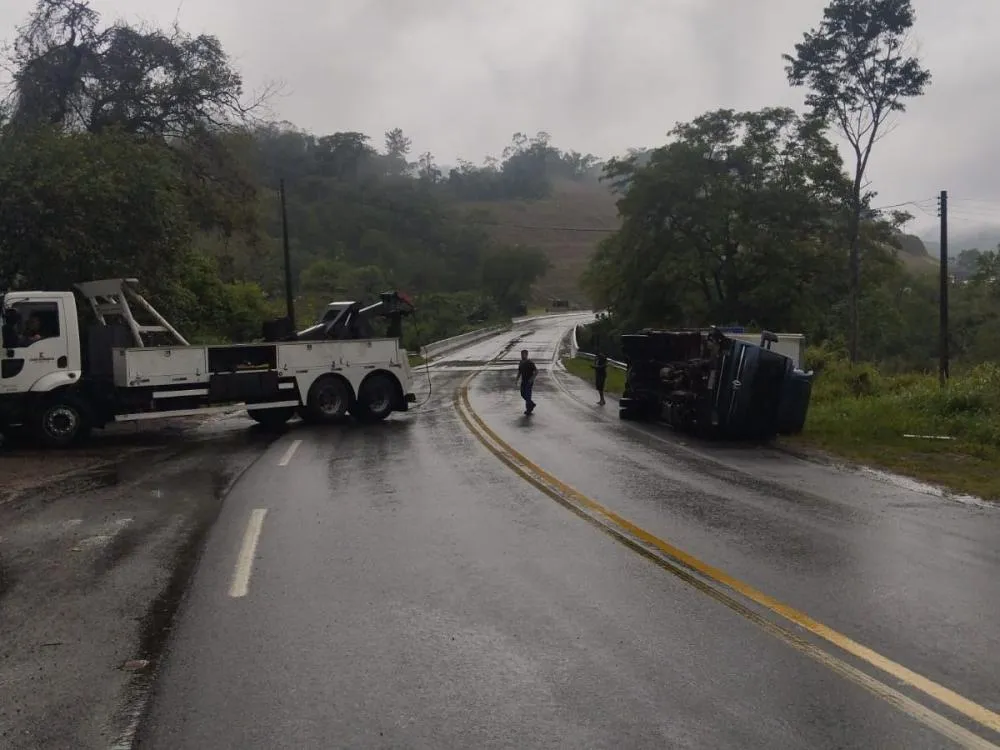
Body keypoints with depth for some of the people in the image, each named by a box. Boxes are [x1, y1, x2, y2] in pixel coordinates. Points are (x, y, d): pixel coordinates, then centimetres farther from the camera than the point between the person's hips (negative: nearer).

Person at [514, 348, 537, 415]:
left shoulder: (530, 363, -15)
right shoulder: (520, 363, 6)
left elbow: (536, 371, -14)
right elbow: (519, 372, 16)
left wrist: (532, 379, -22)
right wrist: (517, 379, 2)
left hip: (529, 382, -7)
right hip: (523, 381, 7)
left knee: (527, 395, -7)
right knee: (523, 394, 11)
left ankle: (528, 409, 4)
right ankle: (532, 404, 30)